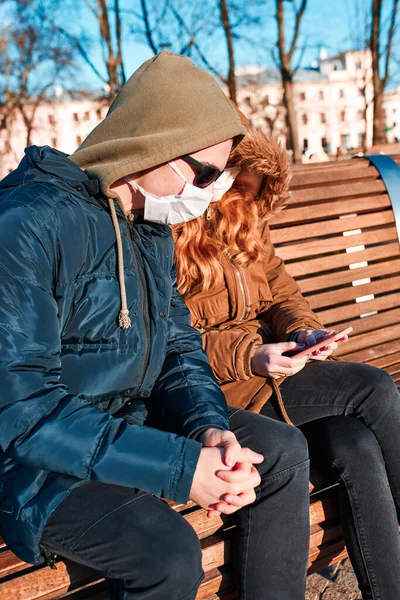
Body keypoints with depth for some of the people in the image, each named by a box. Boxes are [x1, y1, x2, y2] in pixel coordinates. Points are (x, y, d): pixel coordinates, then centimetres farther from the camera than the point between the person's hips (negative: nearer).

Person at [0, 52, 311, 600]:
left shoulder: (153, 231, 6)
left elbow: (179, 347, 9)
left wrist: (209, 428, -15)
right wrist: (182, 468, -29)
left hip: (133, 421, 8)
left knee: (282, 450, 0)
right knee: (169, 553, -29)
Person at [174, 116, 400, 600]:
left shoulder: (241, 215, 13)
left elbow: (280, 290, 17)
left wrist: (303, 330, -5)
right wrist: (249, 357, -23)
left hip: (267, 364, 7)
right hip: (215, 387, -6)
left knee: (358, 448, -23)